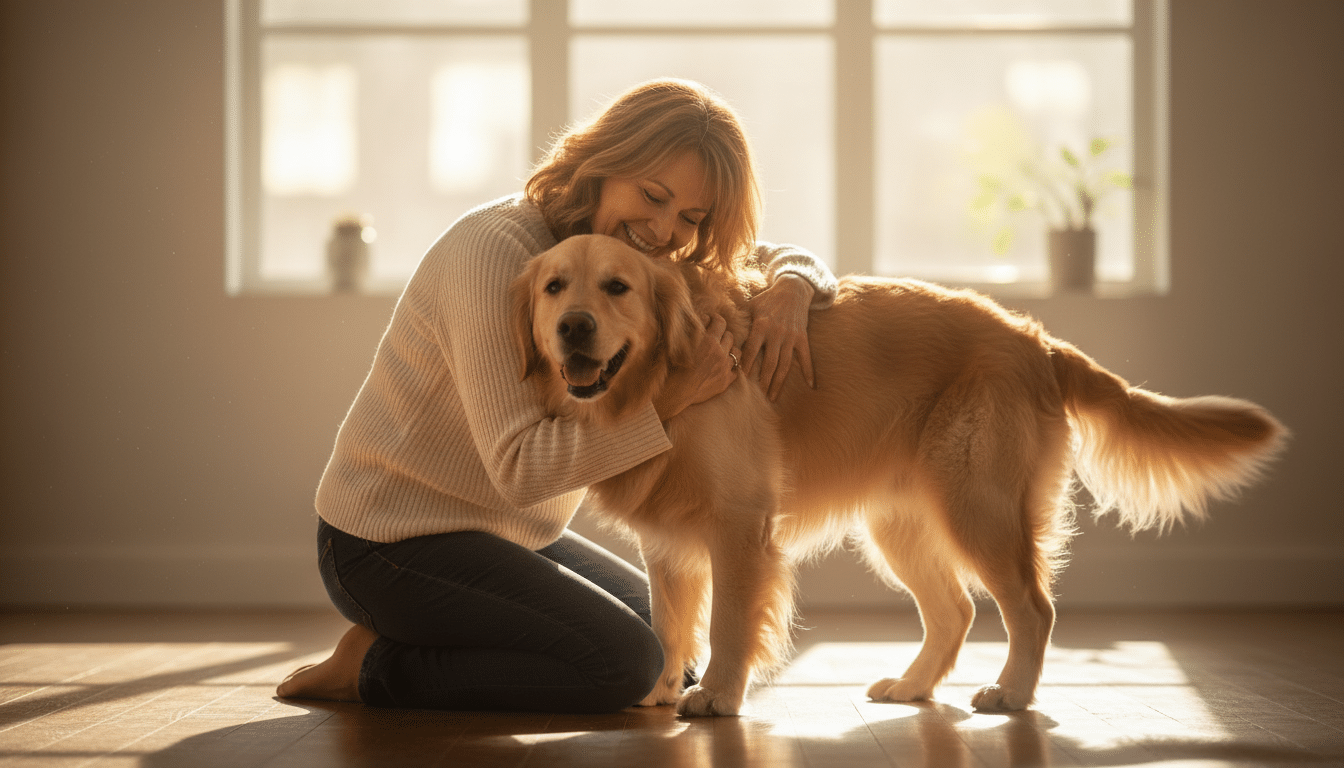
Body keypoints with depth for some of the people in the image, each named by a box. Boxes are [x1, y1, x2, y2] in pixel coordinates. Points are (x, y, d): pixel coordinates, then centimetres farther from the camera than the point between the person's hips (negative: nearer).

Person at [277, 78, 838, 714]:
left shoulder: (628, 244, 2)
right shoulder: (495, 250, -24)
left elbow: (776, 257, 10)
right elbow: (519, 466, -28)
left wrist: (790, 289, -15)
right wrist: (673, 397, -31)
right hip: (391, 539, -9)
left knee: (662, 627, 15)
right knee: (624, 663, -19)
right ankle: (378, 663, -5)